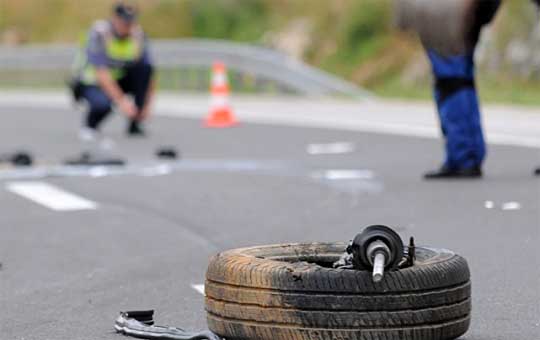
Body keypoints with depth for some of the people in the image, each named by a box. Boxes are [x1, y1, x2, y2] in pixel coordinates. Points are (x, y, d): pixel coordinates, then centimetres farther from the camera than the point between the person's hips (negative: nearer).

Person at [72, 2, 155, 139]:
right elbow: (100, 73, -32)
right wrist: (121, 100, -39)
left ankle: (135, 124, -13)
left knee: (145, 66, -22)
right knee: (103, 103, -38)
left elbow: (149, 73, -9)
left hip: (119, 80, 5)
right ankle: (90, 126, -1)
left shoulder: (138, 35, -10)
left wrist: (147, 105, -19)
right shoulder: (99, 33, -23)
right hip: (91, 82, -5)